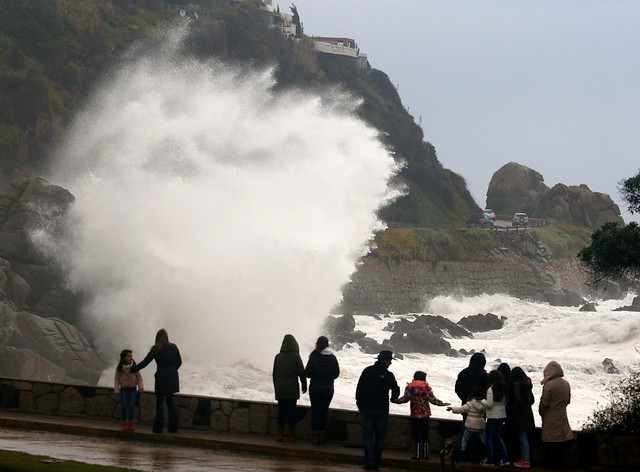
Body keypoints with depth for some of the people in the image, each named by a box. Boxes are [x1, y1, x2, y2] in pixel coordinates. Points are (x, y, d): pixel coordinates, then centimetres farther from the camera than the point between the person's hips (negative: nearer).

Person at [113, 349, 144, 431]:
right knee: (124, 406, -8)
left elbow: (139, 377, 1)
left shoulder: (134, 366, -7)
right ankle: (123, 423, 4)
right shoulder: (119, 367, -7)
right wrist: (116, 389, -4)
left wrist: (140, 386, -10)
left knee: (131, 405, -5)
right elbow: (116, 378, -1)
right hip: (124, 388, 0)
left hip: (133, 388, 0)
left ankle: (130, 423, 7)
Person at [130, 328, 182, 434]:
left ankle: (158, 427, 0)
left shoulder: (156, 349, -9)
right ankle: (173, 427, 11)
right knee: (170, 402, 13)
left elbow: (145, 362, -11)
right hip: (172, 377, 4)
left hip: (161, 377, -4)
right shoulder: (173, 347, 4)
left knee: (160, 402, 3)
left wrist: (132, 370, -4)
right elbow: (179, 362, 11)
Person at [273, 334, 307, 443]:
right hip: (292, 389, -3)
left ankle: (279, 434, 6)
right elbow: (302, 373, -5)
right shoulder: (296, 356, -8)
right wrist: (304, 386, 7)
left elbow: (274, 374, 9)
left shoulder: (278, 356, 2)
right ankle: (291, 435, 4)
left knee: (281, 410, 8)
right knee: (291, 411, 3)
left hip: (280, 389, 3)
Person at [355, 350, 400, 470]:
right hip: (381, 409, -2)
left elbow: (359, 388, 5)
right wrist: (393, 398, 16)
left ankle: (368, 461, -3)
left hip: (366, 408, 2)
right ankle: (376, 462, 7)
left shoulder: (367, 371, 2)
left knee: (367, 435, 5)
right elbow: (396, 391, -7)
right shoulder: (388, 375, -9)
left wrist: (359, 403, 15)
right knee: (380, 436, 8)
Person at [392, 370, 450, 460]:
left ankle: (417, 455, 0)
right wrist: (443, 404, 6)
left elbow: (405, 398, -10)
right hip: (425, 414, 1)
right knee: (425, 435, 10)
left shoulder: (410, 387, -4)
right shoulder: (427, 387, -2)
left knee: (416, 435, 3)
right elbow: (432, 399, -6)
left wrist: (394, 400, 2)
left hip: (415, 415, -1)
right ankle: (425, 454, 12)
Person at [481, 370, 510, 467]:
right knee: (498, 437, 16)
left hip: (493, 417, -7)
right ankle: (505, 458, 8)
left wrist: (482, 401, -1)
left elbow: (489, 404, -17)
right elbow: (505, 402, 13)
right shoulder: (504, 388, 6)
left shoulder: (491, 389, -15)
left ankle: (490, 460, 5)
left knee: (488, 437, 5)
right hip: (502, 415, 7)